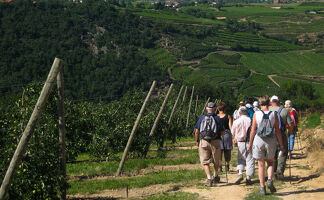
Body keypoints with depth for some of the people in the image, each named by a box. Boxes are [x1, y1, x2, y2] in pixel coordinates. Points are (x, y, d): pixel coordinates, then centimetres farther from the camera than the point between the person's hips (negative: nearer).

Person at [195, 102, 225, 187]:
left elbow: (196, 131, 0)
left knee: (205, 162, 5)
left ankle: (209, 179, -9)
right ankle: (215, 177, 34)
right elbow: (222, 133, 0)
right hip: (215, 142, 0)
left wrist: (197, 141, 14)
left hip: (203, 142, 0)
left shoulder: (202, 118, 2)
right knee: (216, 161, 21)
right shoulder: (217, 118, -1)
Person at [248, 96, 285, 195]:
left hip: (258, 140, -1)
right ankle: (270, 180, -5)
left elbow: (253, 130, -3)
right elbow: (277, 131, -1)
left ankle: (262, 187, 7)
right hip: (271, 141, 1)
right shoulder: (274, 114, -2)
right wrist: (281, 145, 5)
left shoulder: (256, 114, -4)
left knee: (261, 164, 7)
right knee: (270, 162, 19)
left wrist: (250, 143, 6)